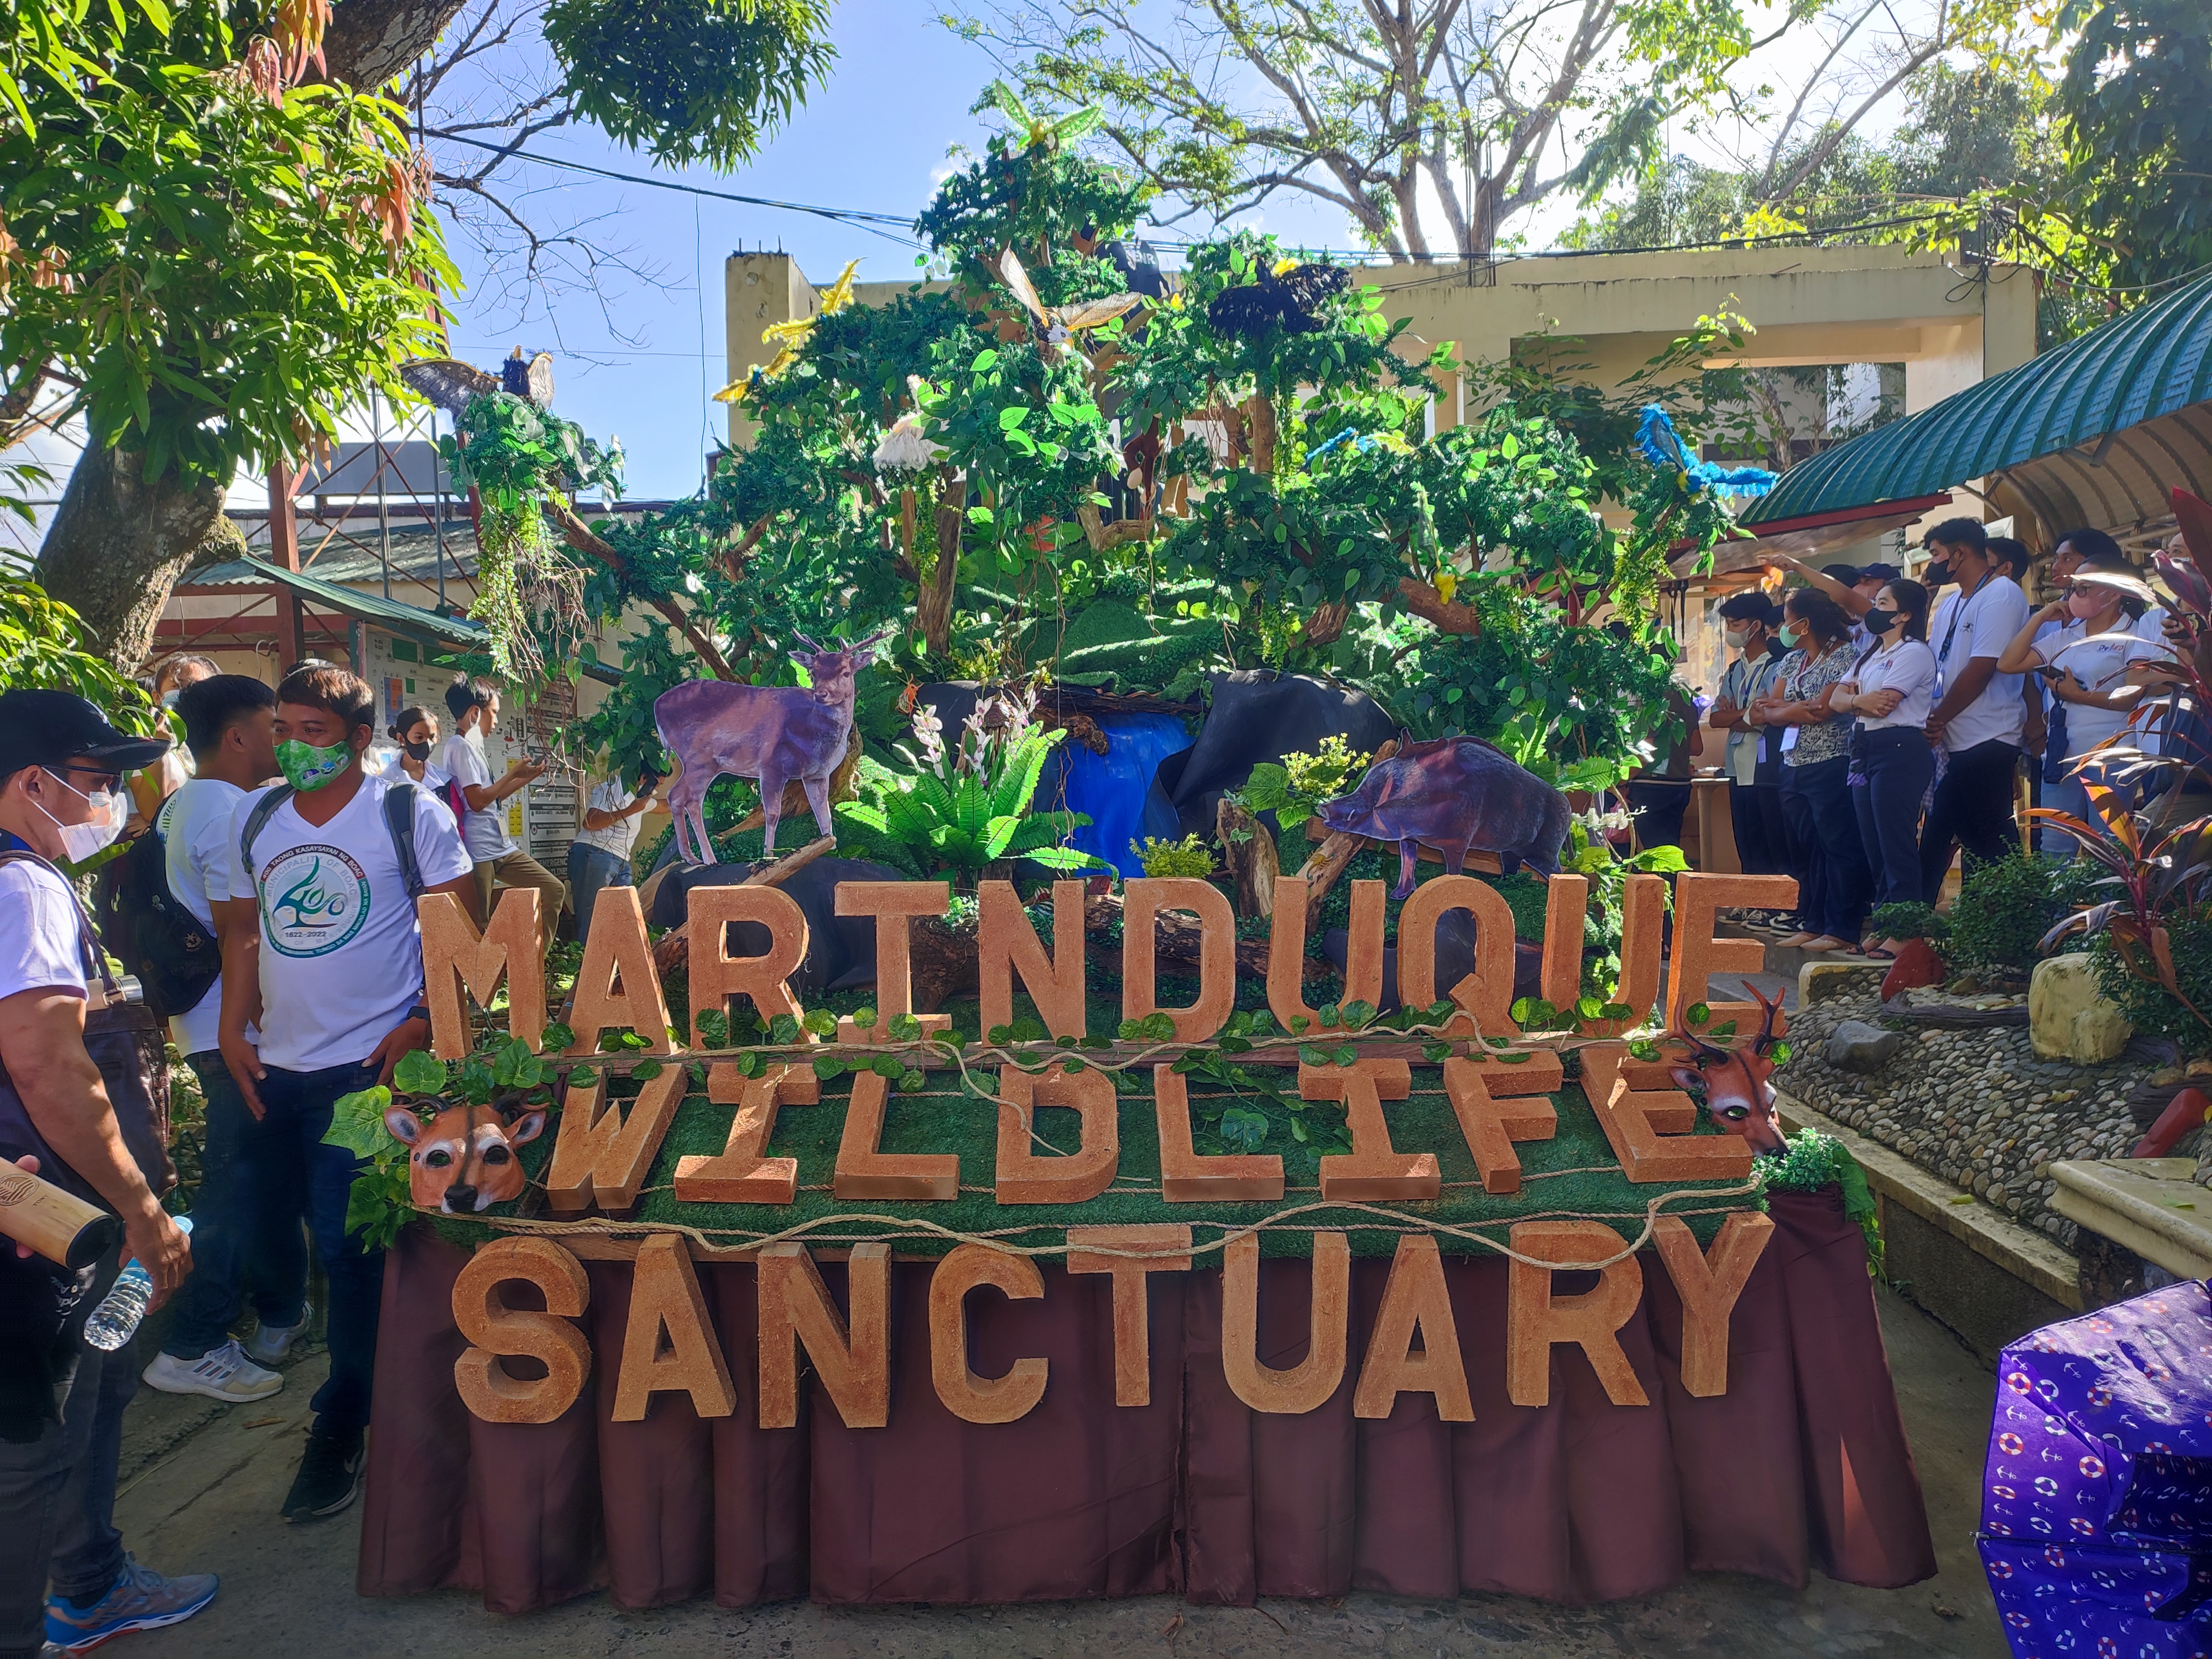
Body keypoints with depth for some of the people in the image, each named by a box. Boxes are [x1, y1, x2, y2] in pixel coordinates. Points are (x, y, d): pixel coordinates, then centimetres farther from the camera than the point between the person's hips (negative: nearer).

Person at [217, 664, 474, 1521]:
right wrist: (234, 1031, 6)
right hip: (278, 1067, 6)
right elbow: (244, 929, 15)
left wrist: (422, 1023, -15)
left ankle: (342, 1426, 13)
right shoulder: (255, 817, 8)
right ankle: (369, 1376, 38)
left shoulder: (412, 812, -7)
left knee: (351, 1247, -3)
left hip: (372, 1063, -5)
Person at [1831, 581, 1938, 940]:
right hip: (1865, 752, 9)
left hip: (1900, 751, -9)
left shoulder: (1914, 652, -6)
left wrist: (1852, 701, 0)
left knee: (1896, 844, -8)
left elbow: (1882, 706, -16)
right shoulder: (1870, 654, 21)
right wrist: (1860, 700, -9)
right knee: (1873, 845, 9)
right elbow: (1836, 699, 11)